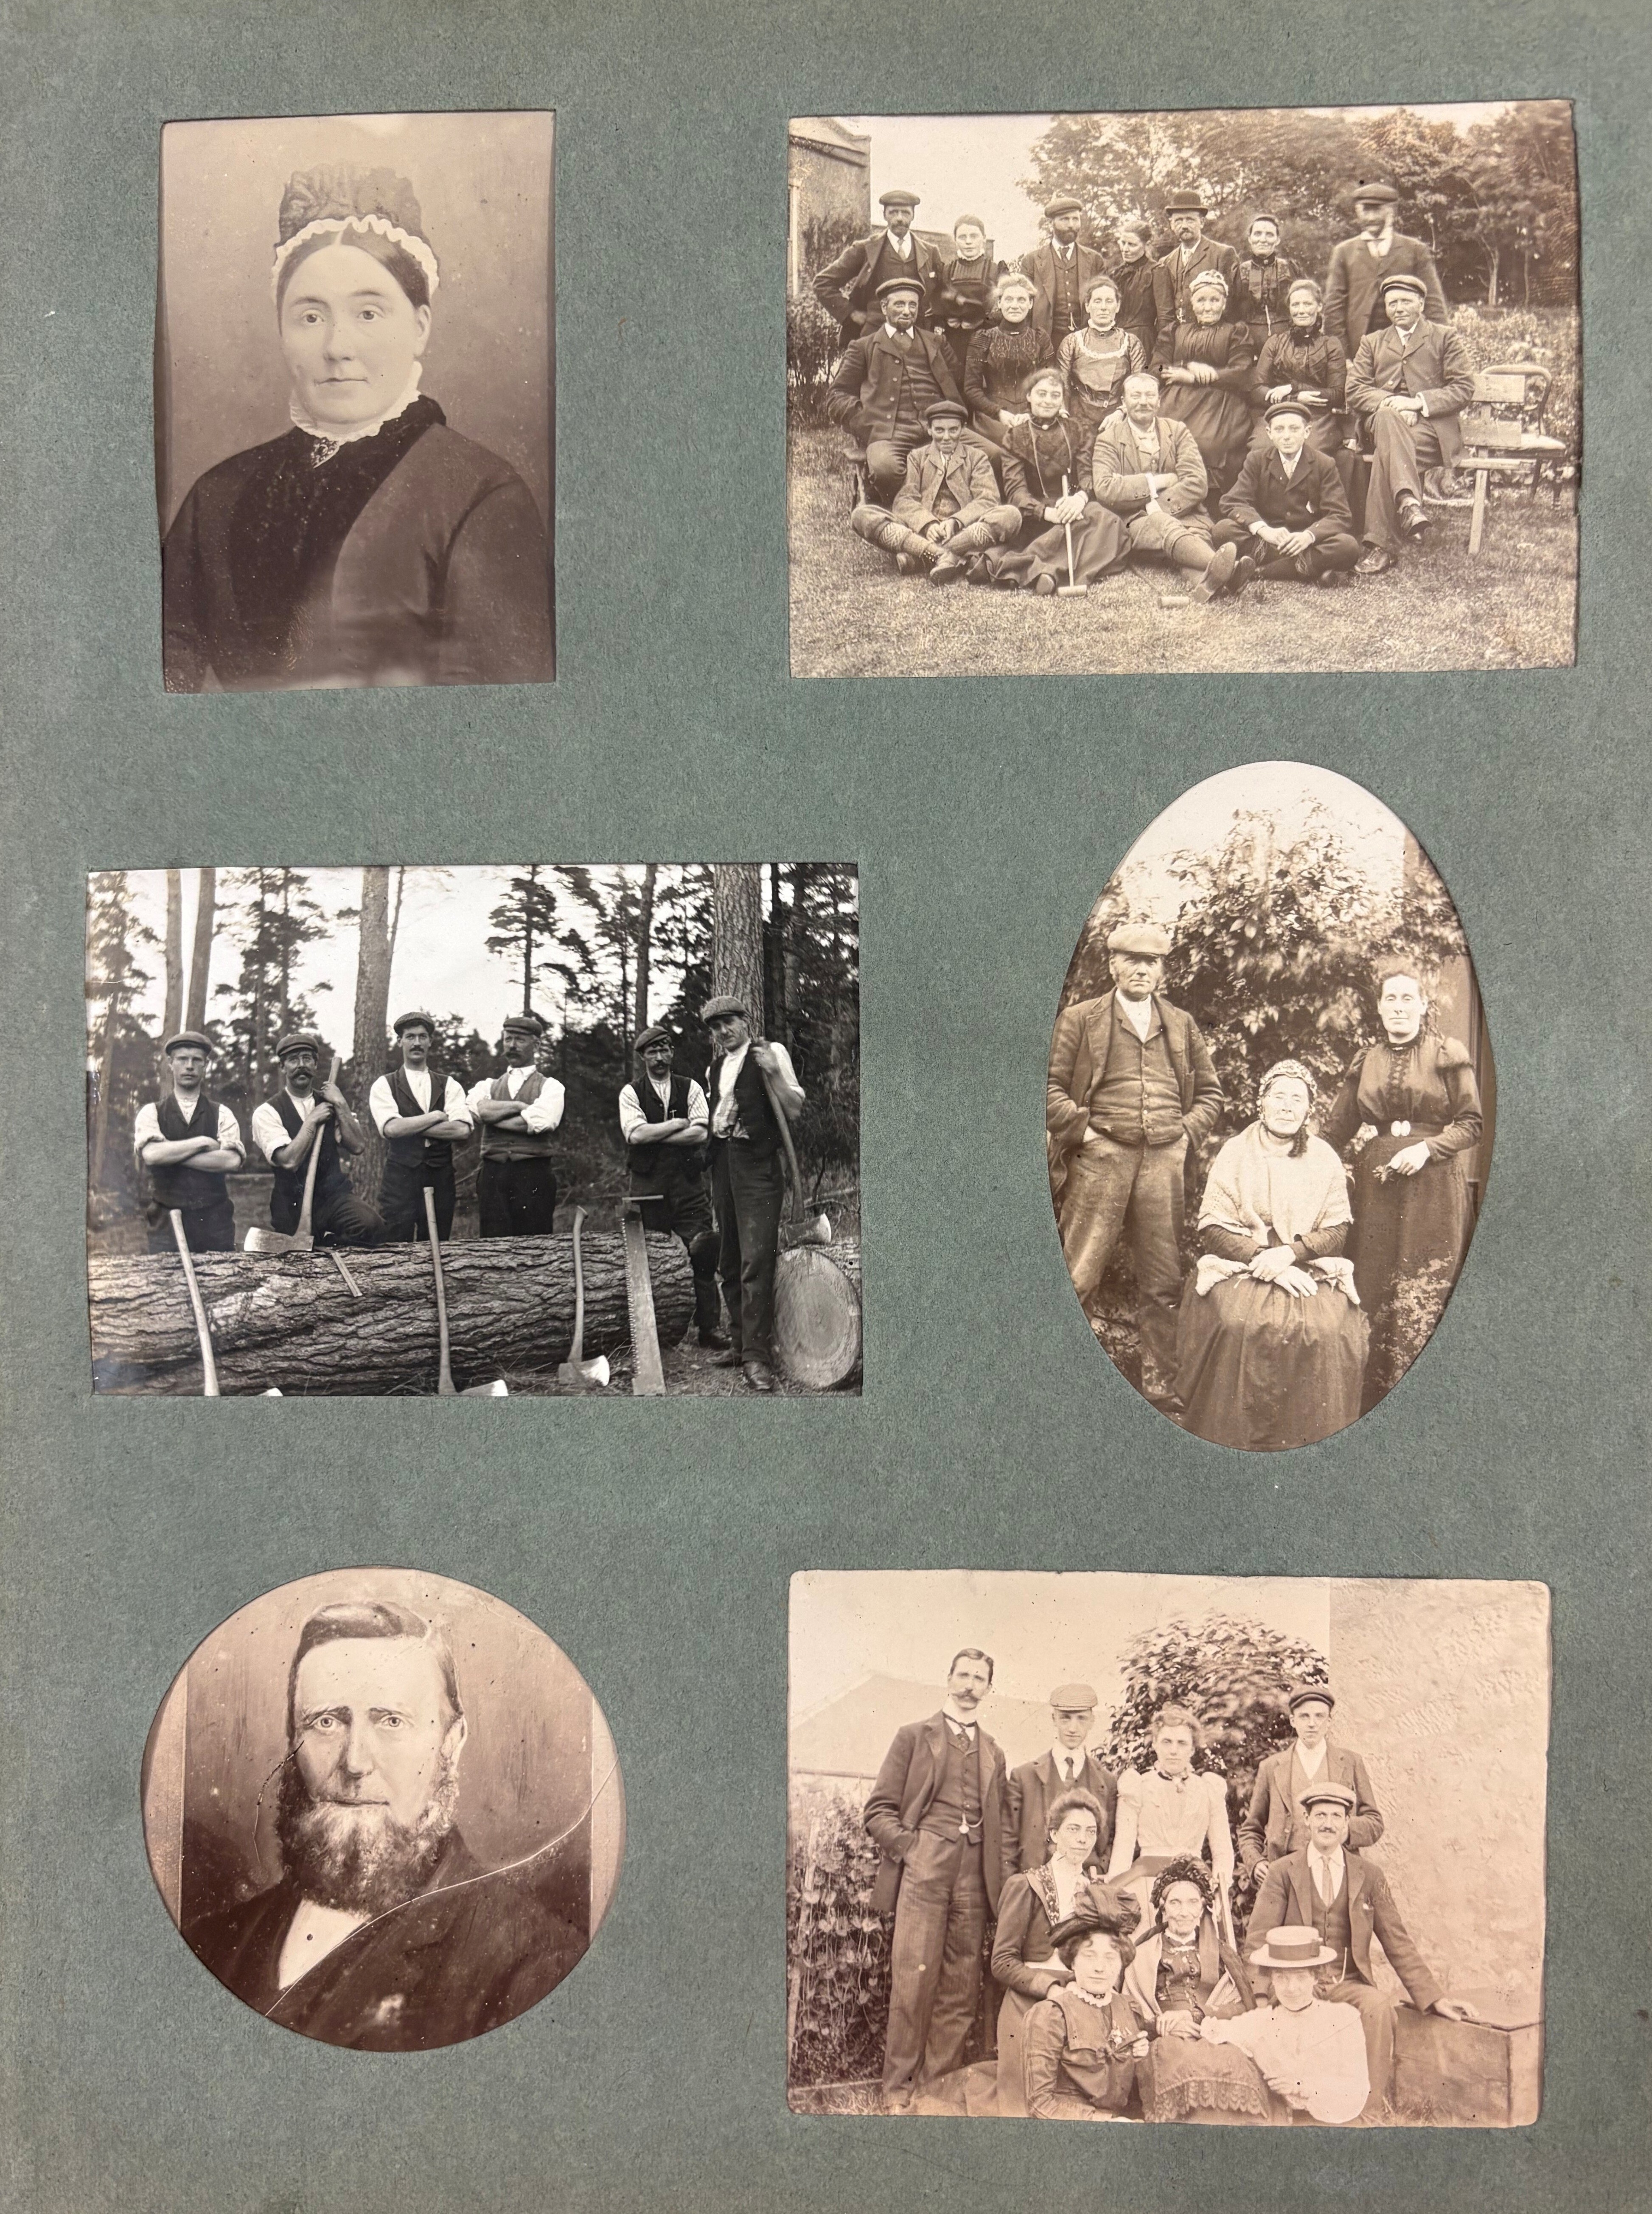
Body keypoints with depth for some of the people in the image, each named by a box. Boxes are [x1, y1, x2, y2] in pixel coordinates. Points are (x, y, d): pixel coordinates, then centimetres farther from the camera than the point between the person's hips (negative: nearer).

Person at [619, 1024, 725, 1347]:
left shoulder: (690, 1088, 10)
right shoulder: (631, 1093, 6)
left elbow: (701, 1133, -4)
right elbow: (636, 1134, -10)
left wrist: (655, 1136, -8)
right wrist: (679, 1123, -6)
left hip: (688, 1179, 1)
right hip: (647, 1184, -1)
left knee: (702, 1254, -5)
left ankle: (709, 1327, 2)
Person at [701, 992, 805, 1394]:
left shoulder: (771, 1053, -2)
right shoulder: (715, 1068, 18)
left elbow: (795, 1110, -10)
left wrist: (773, 1072, -21)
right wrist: (709, 1129, 11)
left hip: (758, 1169, -7)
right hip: (723, 1168, 7)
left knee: (756, 1262, -13)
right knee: (730, 1264, 11)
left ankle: (757, 1357, -11)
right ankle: (741, 1342, 23)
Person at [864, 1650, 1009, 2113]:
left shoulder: (994, 1754, 20)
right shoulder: (914, 1736, 9)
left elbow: (999, 1824, 21)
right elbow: (879, 1808, 5)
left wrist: (998, 1874, 5)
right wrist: (911, 1848, -8)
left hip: (974, 1878, 3)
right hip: (924, 1870, -3)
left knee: (961, 1989, 1)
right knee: (914, 1979, -7)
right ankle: (899, 2090, 4)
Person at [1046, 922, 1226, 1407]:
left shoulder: (1182, 1025, 17)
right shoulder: (1080, 1019, 5)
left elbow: (1210, 1092, 22)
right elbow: (1051, 1086, 1)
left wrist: (1188, 1132, 7)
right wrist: (1082, 1131, -8)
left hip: (1165, 1163, 3)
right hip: (1101, 1160, -3)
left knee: (1163, 1284, 7)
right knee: (1079, 1278, -4)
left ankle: (1161, 1384, 17)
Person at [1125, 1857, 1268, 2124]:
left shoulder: (1221, 1953, 26)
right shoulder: (1142, 1955, 22)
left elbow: (1245, 2007, 9)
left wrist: (1196, 2016, -7)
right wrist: (1160, 2024, -12)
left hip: (1217, 2040, 1)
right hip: (1165, 2042, -1)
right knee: (1183, 2069, -38)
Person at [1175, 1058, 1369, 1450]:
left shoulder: (1324, 1158, 8)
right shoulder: (1235, 1153, 3)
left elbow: (1337, 1231, 4)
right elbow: (1212, 1229, -3)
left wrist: (1290, 1253, -15)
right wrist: (1264, 1261, -17)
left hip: (1310, 1267, 1)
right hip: (1239, 1266, -1)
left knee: (1326, 1329, -29)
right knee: (1242, 1324, -32)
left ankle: (1312, 1442, -12)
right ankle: (1240, 1437, -17)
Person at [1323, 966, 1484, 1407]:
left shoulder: (1447, 1055, 2)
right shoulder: (1367, 1062, 13)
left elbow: (1472, 1123, 0)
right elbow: (1338, 1129, 15)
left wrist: (1426, 1148, -14)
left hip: (1433, 1186, -4)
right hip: (1376, 1187, 4)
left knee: (1426, 1292, -4)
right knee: (1372, 1288, 3)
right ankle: (1372, 1396, 11)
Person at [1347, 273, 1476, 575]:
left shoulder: (1446, 338, 15)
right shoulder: (1372, 342, 24)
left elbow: (1464, 389, 3)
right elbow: (1355, 390, 9)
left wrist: (1418, 402, -13)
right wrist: (1388, 402, -11)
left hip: (1431, 426, -2)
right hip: (1382, 420, 2)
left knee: (1387, 451, -34)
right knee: (1389, 418, -36)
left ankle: (1383, 544, -43)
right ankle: (1408, 502, -53)